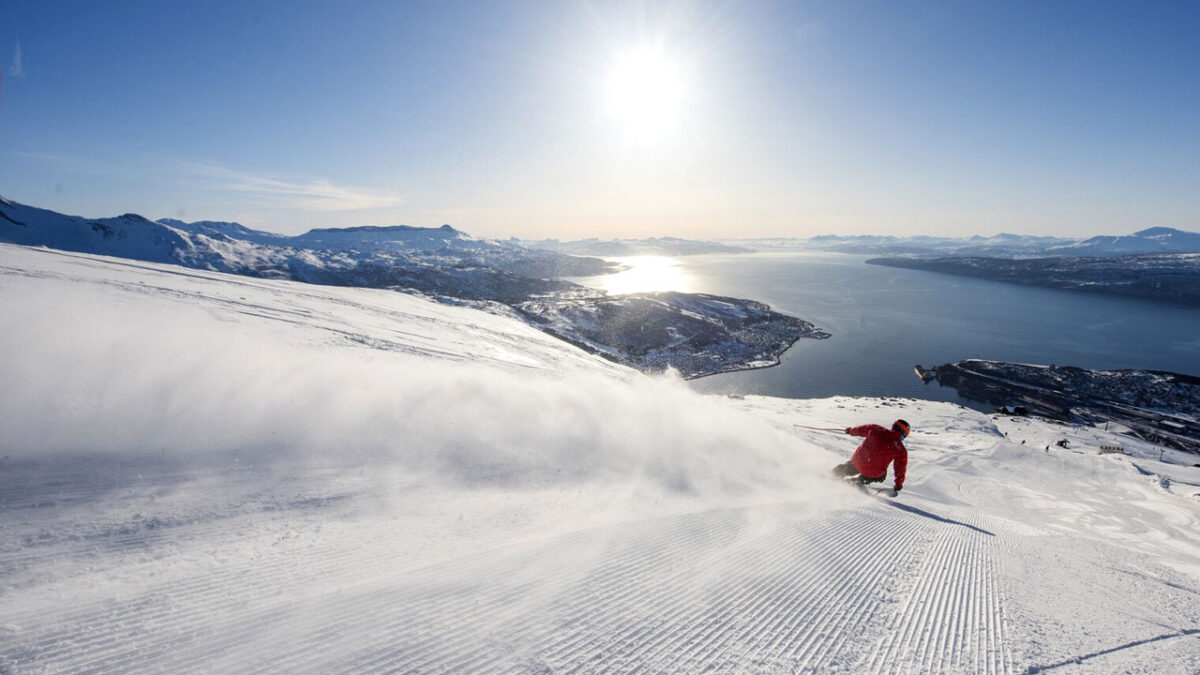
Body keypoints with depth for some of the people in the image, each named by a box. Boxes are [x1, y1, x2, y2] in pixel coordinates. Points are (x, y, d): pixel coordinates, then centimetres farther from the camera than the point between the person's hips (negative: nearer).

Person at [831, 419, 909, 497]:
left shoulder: (876, 429, 0)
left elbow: (861, 430, 16)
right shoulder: (901, 449, -6)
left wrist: (851, 430, 36)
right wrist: (898, 485, 10)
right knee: (881, 476, 31)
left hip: (857, 462, 3)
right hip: (874, 473, -3)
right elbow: (901, 467, -1)